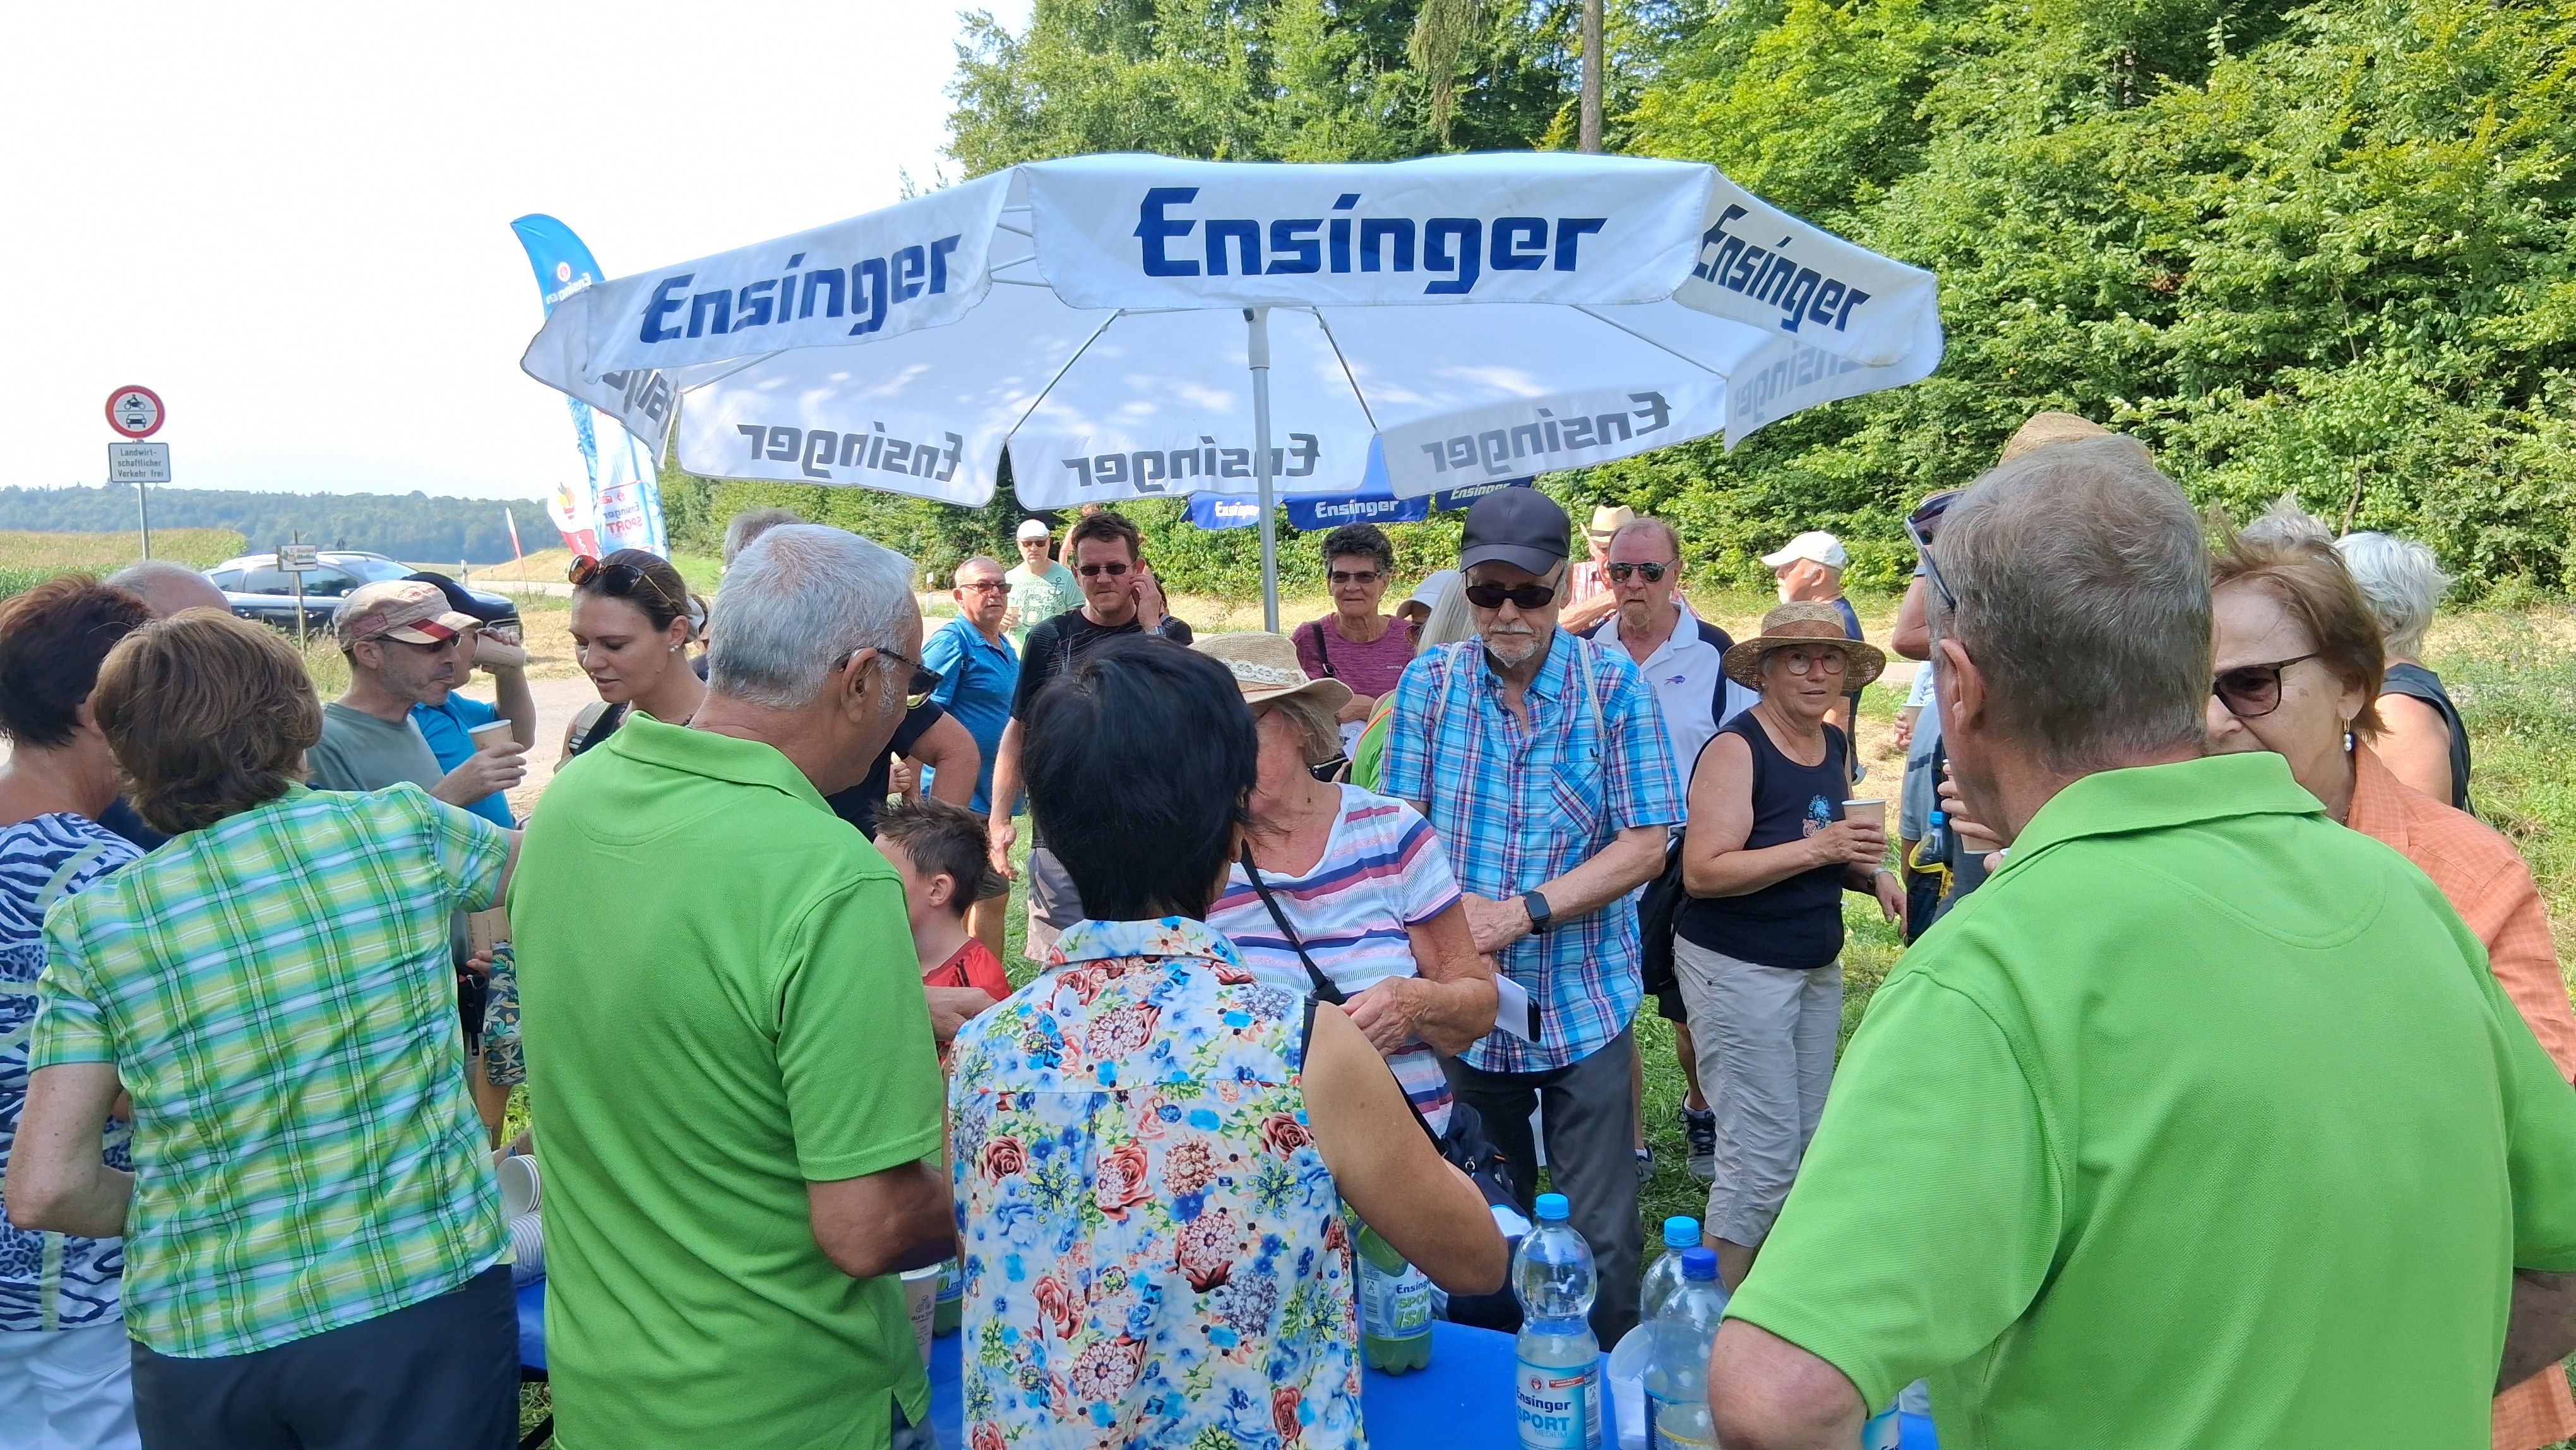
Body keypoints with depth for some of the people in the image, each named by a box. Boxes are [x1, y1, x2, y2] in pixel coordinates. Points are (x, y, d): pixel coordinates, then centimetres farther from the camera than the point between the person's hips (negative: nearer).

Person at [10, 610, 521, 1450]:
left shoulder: (94, 925, -4)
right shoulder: (407, 828, -7)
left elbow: (43, 1192, -5)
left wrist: (162, 1209, 13)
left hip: (197, 1346, 2)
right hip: (421, 1312, -2)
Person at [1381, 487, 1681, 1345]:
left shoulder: (1613, 684, -7)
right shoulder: (1430, 681, -1)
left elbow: (1647, 844, -9)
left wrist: (1524, 911, -20)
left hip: (1584, 1002, -2)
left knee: (1600, 1235, 6)